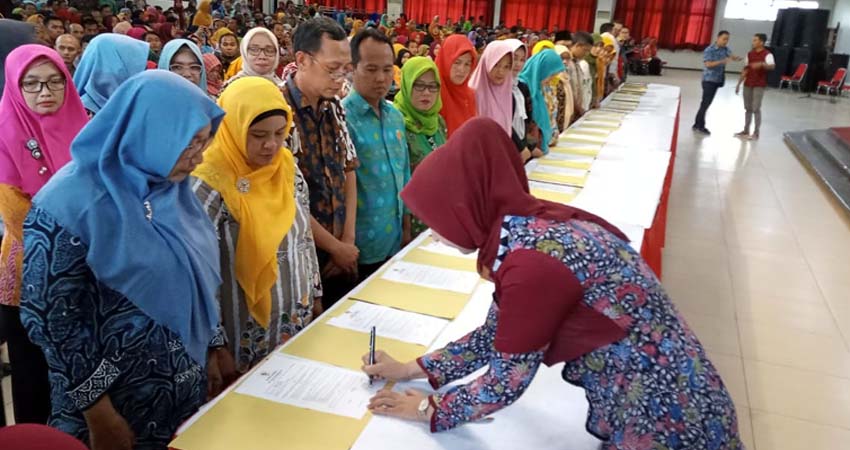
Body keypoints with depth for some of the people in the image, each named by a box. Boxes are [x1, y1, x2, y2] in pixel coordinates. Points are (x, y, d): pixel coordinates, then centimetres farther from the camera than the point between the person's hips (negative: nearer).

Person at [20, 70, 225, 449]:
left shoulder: (171, 190, 0)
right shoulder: (68, 205, -20)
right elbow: (51, 318, -17)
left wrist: (210, 355, 9)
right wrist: (100, 416, -14)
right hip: (116, 399, -6)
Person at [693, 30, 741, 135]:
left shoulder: (726, 49, 7)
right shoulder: (709, 50, -12)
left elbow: (732, 56, -6)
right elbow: (708, 64, -20)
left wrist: (737, 58, -29)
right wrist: (722, 61, -30)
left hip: (718, 80, 7)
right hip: (709, 79, -7)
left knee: (707, 102, 11)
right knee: (706, 103, -7)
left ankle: (697, 124, 18)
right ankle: (700, 126, 0)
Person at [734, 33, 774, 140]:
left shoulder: (767, 54, -9)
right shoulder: (750, 54, 10)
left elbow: (772, 66, -27)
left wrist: (761, 64, -47)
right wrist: (739, 83, 13)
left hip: (759, 85, -6)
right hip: (747, 84, 6)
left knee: (756, 108, -7)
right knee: (748, 108, 11)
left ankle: (756, 132, 1)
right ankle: (746, 131, 19)